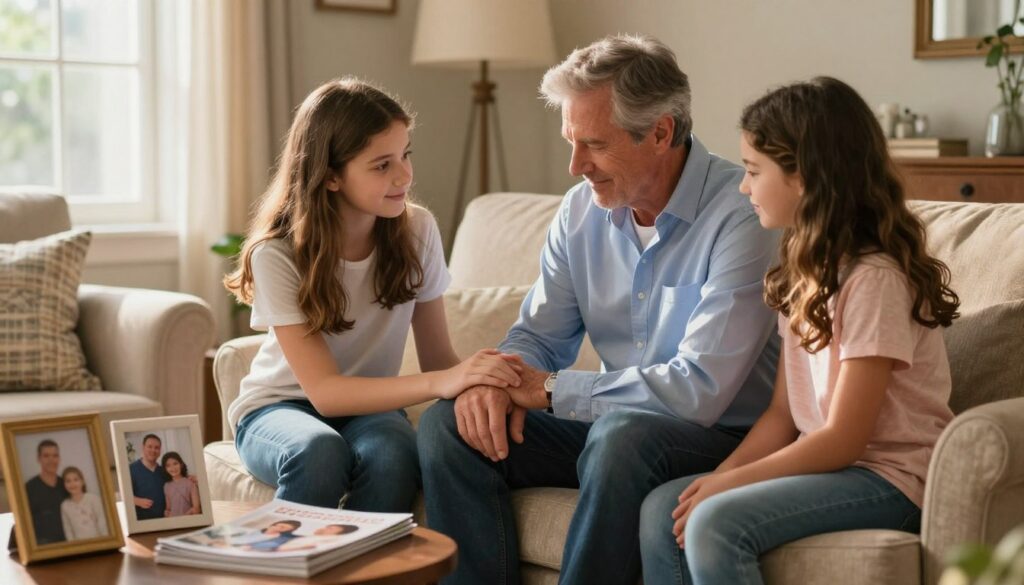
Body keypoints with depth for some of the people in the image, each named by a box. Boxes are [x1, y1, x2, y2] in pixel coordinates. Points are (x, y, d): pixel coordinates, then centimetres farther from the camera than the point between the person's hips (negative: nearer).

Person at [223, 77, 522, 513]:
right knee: (319, 451, -36)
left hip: (369, 406, 2)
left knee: (392, 452, -33)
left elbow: (438, 357, -7)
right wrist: (440, 383, -41)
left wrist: (473, 383, -32)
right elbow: (324, 391, -26)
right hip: (278, 409, -2)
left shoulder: (416, 230, -9)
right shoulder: (277, 255, -20)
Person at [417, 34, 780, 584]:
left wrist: (549, 389, -18)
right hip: (609, 423, 7)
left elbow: (700, 390, -25)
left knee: (623, 435, -37)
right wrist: (498, 379, -14)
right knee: (446, 425, -8)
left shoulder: (742, 216, -20)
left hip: (724, 436, -6)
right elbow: (539, 335, 11)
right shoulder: (582, 210, 3)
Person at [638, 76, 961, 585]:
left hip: (889, 478, -8)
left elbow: (842, 440, -19)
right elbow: (783, 413, 7)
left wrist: (727, 482, -15)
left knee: (715, 524, -27)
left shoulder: (874, 278, -18)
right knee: (661, 511, -7)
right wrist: (718, 476, -7)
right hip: (827, 463, 9)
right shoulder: (803, 273, 11)